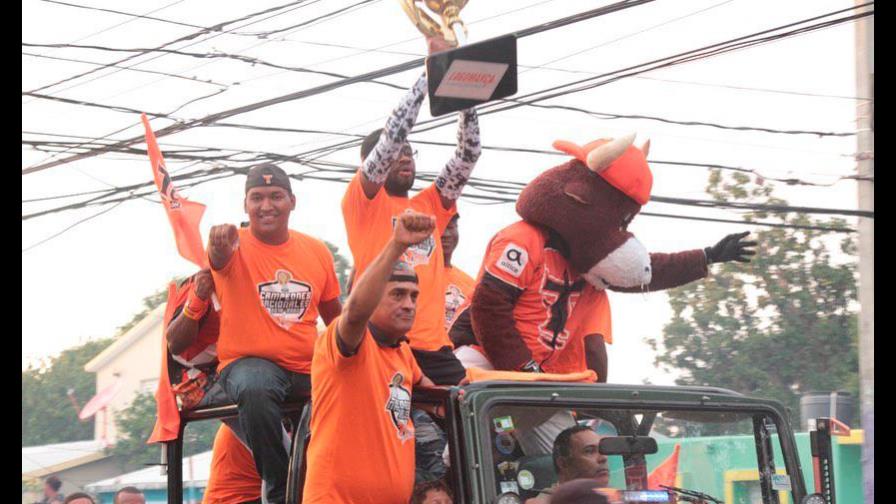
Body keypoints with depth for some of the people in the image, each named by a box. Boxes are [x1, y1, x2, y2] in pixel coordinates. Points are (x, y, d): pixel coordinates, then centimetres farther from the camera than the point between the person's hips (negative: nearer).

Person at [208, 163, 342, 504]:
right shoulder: (236, 246, -4)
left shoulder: (316, 251, 9)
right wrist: (219, 247, -55)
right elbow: (219, 258, -30)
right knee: (256, 390, -37)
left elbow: (334, 315, 18)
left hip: (309, 368, 5)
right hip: (248, 363, -5)